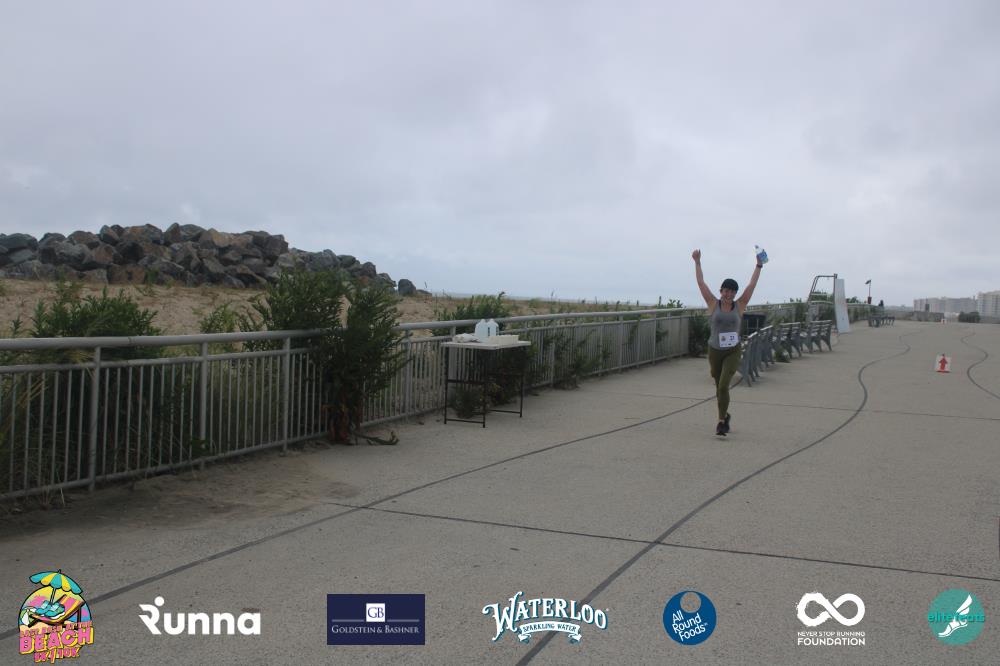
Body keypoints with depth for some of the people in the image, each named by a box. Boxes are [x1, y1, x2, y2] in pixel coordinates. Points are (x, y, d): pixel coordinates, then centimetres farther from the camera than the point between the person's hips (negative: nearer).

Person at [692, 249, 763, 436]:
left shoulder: (740, 305, 0)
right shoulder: (713, 304, -2)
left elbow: (752, 285, 1)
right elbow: (701, 283, -2)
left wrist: (759, 265, 1)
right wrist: (697, 262, -2)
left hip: (733, 352, -1)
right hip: (715, 351, 1)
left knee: (723, 386, -18)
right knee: (719, 386, 17)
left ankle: (721, 422, -11)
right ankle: (725, 416, 40)